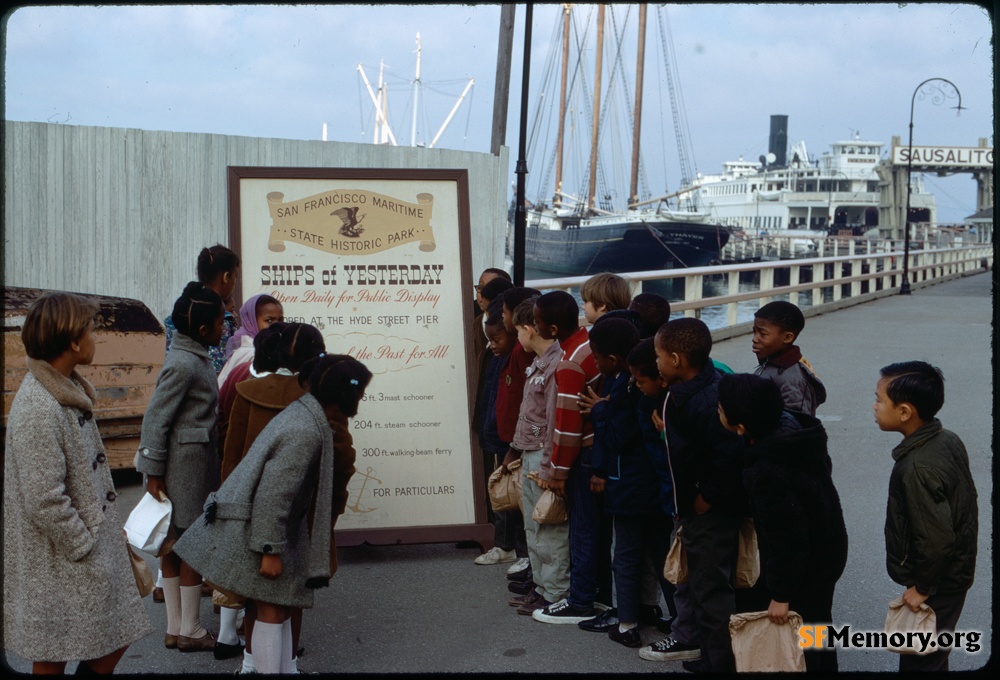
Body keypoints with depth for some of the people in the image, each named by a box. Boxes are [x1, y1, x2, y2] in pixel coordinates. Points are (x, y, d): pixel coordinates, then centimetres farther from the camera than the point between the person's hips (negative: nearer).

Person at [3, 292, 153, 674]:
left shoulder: (69, 392, 9)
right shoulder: (37, 409, -23)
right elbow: (45, 501, -25)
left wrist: (108, 527, 10)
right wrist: (85, 548, -16)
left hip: (93, 549, 9)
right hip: (58, 567, -9)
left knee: (115, 642, 15)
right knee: (52, 658, 5)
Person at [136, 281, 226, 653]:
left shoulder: (196, 357, 8)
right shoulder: (183, 365, -20)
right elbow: (156, 419, -19)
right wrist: (153, 473, -15)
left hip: (196, 463, 9)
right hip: (186, 466, -9)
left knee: (173, 545, 14)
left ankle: (175, 627, 23)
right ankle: (190, 631, 13)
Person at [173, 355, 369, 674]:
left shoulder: (304, 412, 7)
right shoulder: (306, 433, -25)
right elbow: (273, 495, -27)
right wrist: (271, 550, -22)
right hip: (251, 530, -10)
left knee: (279, 608, 15)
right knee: (273, 611, -4)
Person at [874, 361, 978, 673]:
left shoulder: (917, 469, -31)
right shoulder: (948, 440, -3)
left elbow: (935, 539, -29)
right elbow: (966, 502, 9)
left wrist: (922, 586, -14)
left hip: (937, 587, -9)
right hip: (956, 572, 9)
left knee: (918, 662, 6)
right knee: (934, 656, 23)